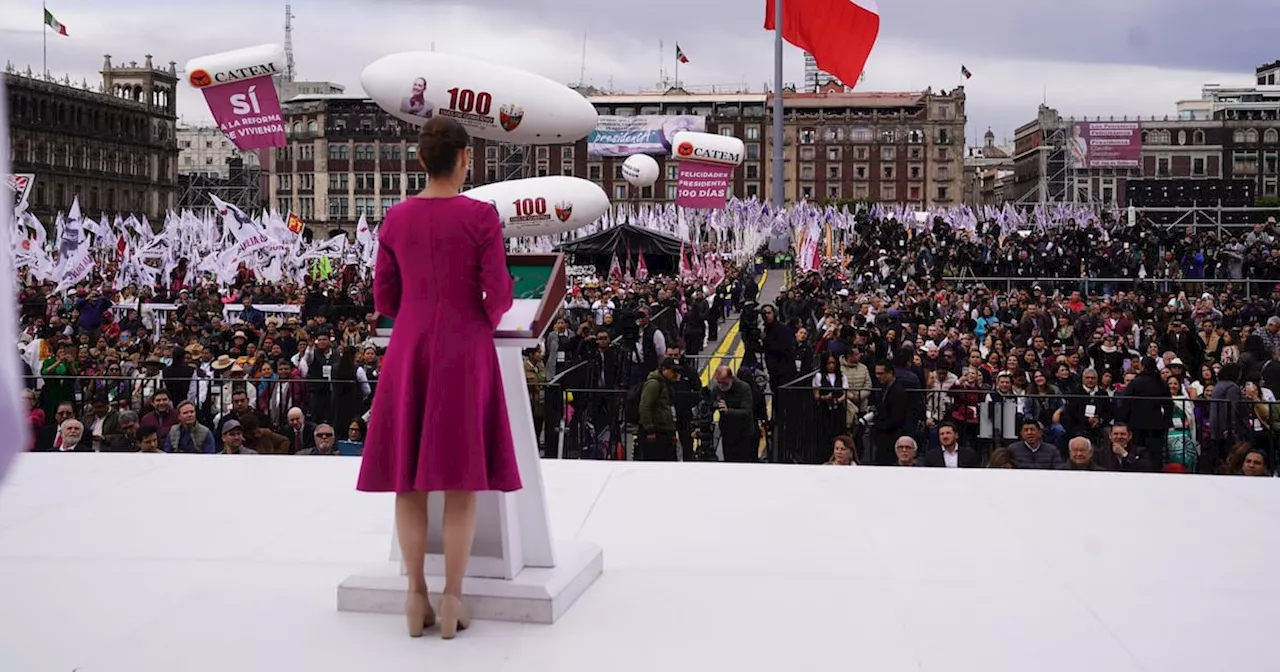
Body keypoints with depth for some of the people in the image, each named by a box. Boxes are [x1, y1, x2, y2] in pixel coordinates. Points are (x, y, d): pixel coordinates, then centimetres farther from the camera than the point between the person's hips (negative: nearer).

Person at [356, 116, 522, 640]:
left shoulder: (396, 219, 3)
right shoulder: (481, 216, -8)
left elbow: (384, 300, 7)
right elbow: (497, 297, -10)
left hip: (408, 354, 3)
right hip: (465, 354, -3)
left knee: (409, 475, 9)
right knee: (462, 476, 4)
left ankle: (416, 599, 11)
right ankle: (452, 601, 6)